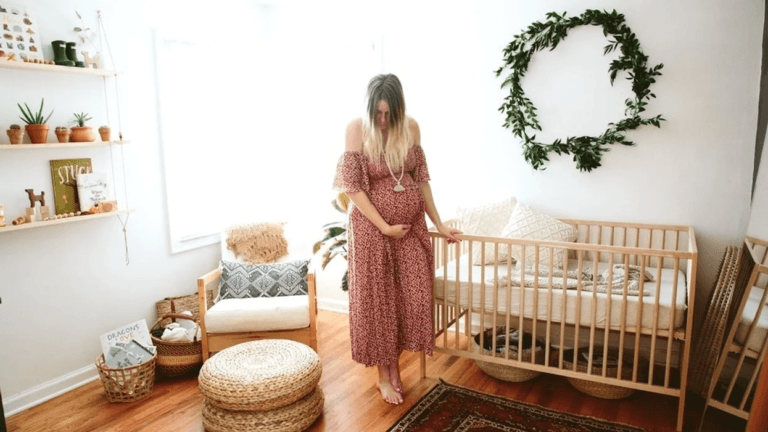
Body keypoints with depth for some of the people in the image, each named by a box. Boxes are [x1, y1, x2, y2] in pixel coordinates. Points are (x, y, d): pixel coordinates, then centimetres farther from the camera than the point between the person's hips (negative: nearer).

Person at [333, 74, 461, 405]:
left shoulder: (411, 127, -1)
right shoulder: (357, 129, -12)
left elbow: (421, 179, 6)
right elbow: (353, 187, -14)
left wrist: (439, 224, 6)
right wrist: (385, 227, -16)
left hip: (412, 224, 4)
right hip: (372, 226, -4)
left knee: (413, 297, 8)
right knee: (377, 300, 7)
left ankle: (395, 364, 30)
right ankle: (384, 375, 25)